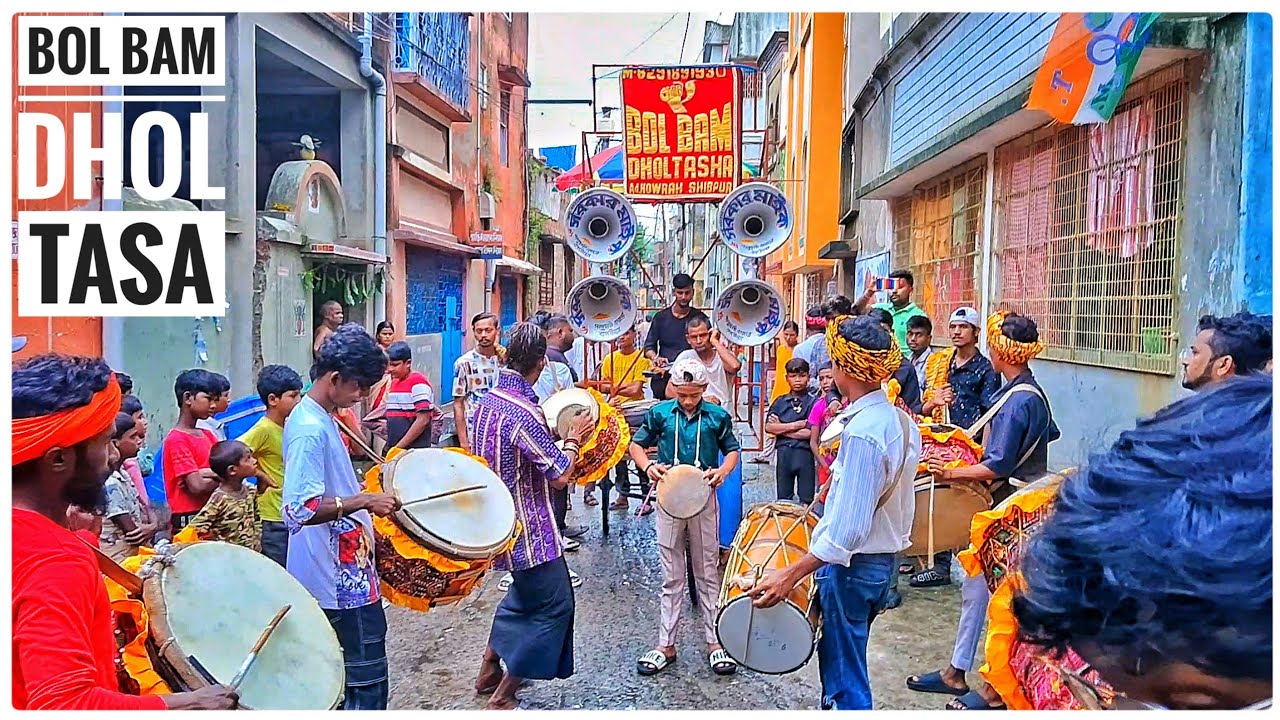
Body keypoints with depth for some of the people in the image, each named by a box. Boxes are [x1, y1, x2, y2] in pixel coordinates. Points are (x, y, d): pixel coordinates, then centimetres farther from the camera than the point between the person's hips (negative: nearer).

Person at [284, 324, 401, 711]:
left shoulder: (318, 418, 10)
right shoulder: (310, 429, -22)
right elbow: (300, 509, -29)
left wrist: (366, 502, 18)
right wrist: (365, 500, -27)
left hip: (342, 571, 10)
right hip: (343, 578, -10)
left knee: (337, 672, 21)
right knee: (368, 678, -2)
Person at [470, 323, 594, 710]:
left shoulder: (487, 401, 3)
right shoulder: (524, 413, -25)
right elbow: (560, 475, -22)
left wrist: (552, 436, 15)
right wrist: (573, 439, -6)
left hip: (500, 518, 10)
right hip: (527, 528, -9)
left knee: (525, 592, 27)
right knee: (553, 605, 3)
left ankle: (489, 670, 36)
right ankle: (501, 699, 8)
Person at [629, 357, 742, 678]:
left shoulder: (718, 416, -3)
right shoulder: (659, 413, -2)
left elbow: (732, 449, 7)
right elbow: (636, 444, 6)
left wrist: (724, 470, -14)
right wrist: (647, 465, -14)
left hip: (704, 498, 0)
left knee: (707, 573, 10)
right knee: (672, 576, 8)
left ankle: (714, 641, 20)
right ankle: (666, 644, 17)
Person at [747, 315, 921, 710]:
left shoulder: (861, 432, -25)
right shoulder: (902, 422, 4)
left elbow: (847, 529, -28)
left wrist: (791, 575, -26)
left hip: (851, 569, -9)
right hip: (884, 561, 9)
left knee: (845, 682, 5)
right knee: (842, 665, 22)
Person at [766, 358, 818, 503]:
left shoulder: (813, 402, -3)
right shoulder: (780, 402, 7)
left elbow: (811, 433, -12)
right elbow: (768, 427, -3)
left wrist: (782, 428, -6)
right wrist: (794, 425, -11)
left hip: (805, 453, -3)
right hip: (784, 453, 3)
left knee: (806, 499, 7)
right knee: (783, 498, 13)